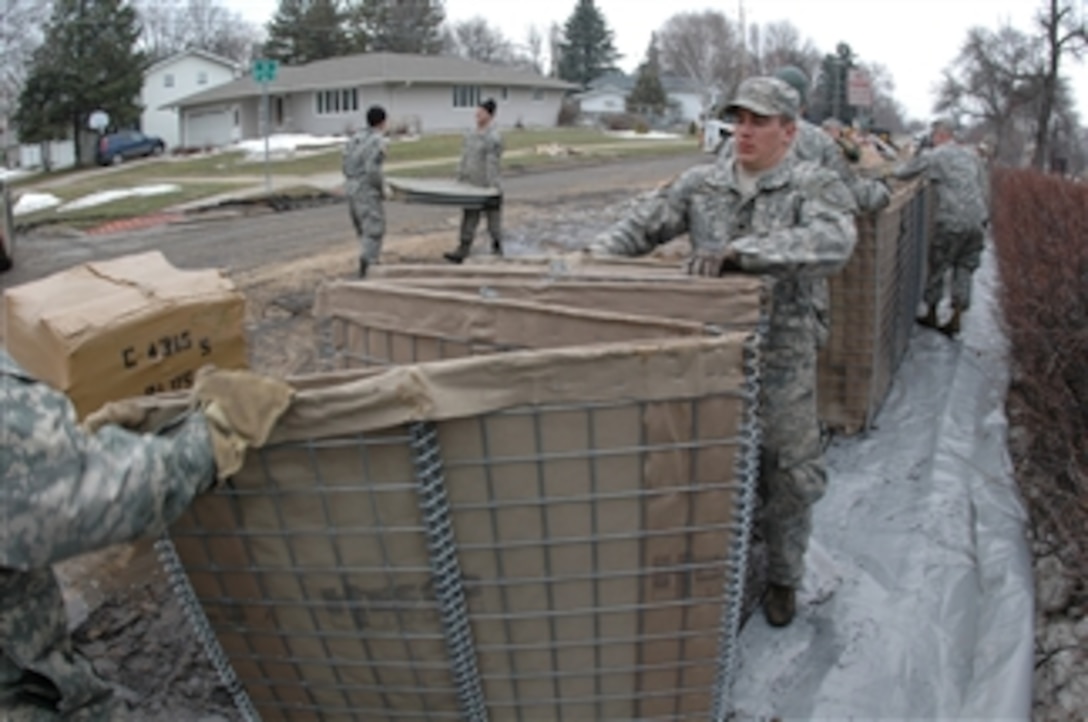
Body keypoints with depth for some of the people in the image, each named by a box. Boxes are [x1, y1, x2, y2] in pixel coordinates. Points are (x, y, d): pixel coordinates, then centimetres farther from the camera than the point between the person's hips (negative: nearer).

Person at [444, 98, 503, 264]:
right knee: (468, 220, 5)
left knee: (493, 221, 8)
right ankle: (463, 251, 6)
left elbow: (492, 164, -18)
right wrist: (460, 178, 14)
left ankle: (497, 249, 22)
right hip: (471, 187, 7)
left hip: (488, 188, -7)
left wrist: (492, 186, -20)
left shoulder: (493, 137, -14)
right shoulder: (470, 135, 10)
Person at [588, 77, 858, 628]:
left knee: (788, 475, 10)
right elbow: (643, 224, 6)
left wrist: (736, 251, -38)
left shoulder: (815, 186, -10)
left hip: (780, 358, -3)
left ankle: (783, 577, 33)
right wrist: (598, 255, -15)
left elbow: (833, 242, -30)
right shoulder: (701, 183, 3)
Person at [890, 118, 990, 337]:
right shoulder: (971, 156, 17)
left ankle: (931, 315, 21)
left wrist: (893, 171, 25)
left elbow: (903, 173, 3)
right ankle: (956, 319, 11)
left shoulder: (933, 157, -2)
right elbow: (985, 189, 20)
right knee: (964, 269, 11)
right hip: (977, 221, 5)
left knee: (938, 266, 10)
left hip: (952, 222, -5)